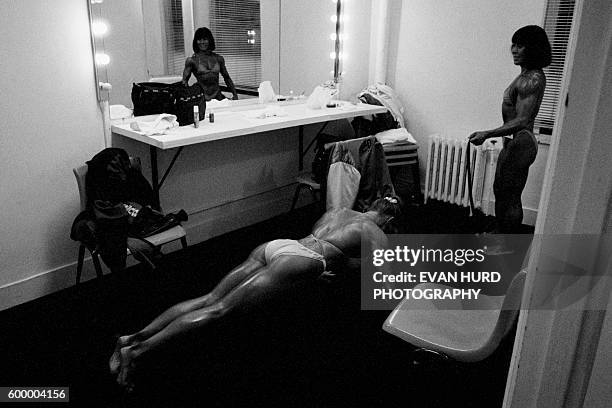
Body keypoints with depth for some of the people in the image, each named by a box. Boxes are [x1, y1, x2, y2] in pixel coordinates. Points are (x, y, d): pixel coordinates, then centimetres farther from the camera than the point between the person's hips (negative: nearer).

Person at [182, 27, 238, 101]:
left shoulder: (219, 59, 11)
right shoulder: (191, 60, 2)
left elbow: (227, 78, 22)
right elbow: (184, 81, 2)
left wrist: (235, 95, 16)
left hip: (218, 97, 2)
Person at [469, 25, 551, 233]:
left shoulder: (532, 79, -21)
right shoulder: (527, 75, 11)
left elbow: (521, 121, -27)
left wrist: (487, 134, -31)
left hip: (519, 144, -10)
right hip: (515, 141, 10)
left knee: (509, 198, 0)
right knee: (501, 191, 20)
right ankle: (502, 234, 36)